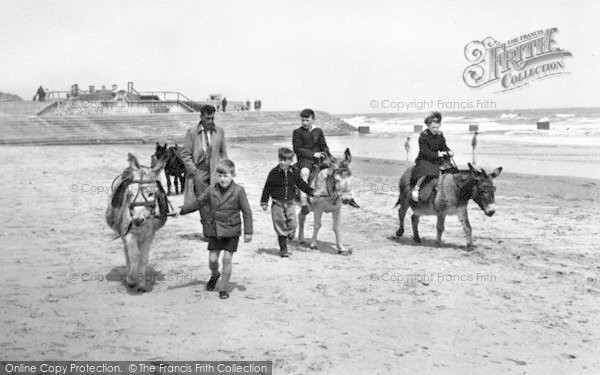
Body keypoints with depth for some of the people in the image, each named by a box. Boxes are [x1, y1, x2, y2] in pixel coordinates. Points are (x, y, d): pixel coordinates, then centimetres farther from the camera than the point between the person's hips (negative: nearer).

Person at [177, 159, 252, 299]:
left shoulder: (239, 191, -8)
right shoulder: (212, 190, 1)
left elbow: (247, 212, -6)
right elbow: (198, 203, 9)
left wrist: (248, 232, -8)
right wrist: (182, 210, 0)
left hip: (231, 231, -3)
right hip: (214, 230, 3)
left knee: (227, 259, -2)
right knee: (212, 259, 4)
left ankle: (224, 288, 11)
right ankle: (214, 275, 37)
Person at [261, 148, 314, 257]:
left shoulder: (294, 172, 1)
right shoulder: (274, 172, -7)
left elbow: (301, 184, 14)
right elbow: (267, 188, -2)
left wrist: (311, 192, 7)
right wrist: (264, 202, -2)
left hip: (290, 202, 2)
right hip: (277, 203, -2)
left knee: (292, 224, -7)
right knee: (280, 227, 1)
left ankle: (290, 234, 26)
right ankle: (283, 249, 9)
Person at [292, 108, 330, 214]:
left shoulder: (318, 131, 17)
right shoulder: (297, 132, 4)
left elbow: (324, 146, 20)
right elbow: (297, 149, -4)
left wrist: (328, 156, 0)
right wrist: (313, 154, -13)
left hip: (319, 159, 5)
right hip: (305, 160, -4)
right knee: (304, 172, -36)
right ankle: (304, 203, -41)